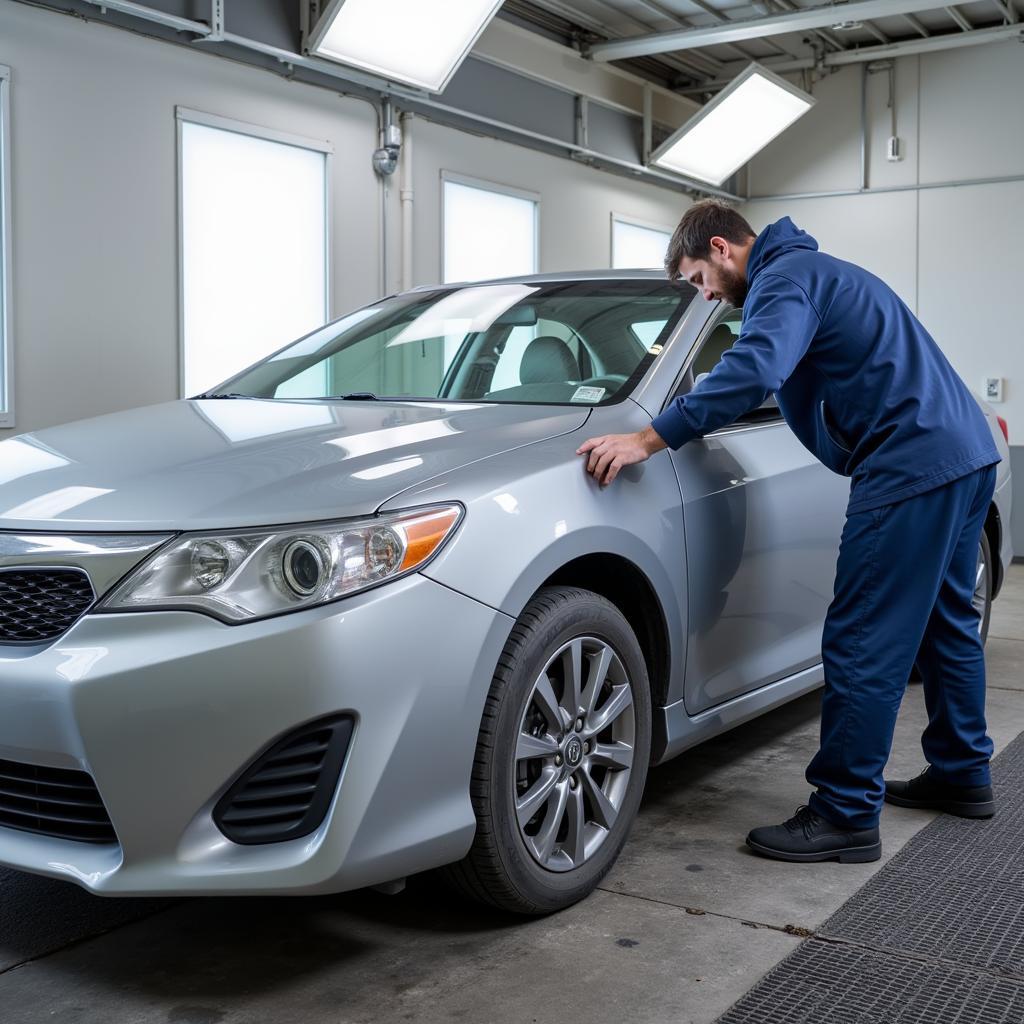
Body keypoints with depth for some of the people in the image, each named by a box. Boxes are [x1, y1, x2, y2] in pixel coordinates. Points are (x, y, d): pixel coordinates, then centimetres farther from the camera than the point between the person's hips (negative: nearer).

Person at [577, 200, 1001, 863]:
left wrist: (649, 440, -28)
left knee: (865, 645, -7)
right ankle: (962, 776, 33)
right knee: (946, 623, 20)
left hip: (911, 466, -11)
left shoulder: (784, 278, -9)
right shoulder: (817, 270, 24)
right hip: (967, 453, 11)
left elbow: (756, 369, -27)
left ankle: (846, 816, -2)